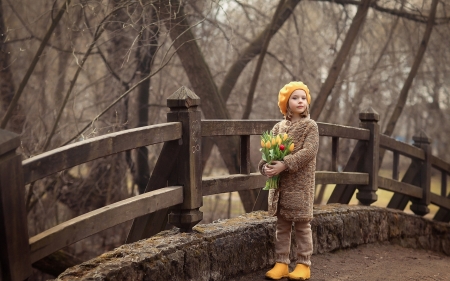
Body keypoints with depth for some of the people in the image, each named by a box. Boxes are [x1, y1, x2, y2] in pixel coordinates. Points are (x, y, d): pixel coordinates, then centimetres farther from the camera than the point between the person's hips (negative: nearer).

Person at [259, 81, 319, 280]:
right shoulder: (278, 127, 10)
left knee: (302, 224, 2)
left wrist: (284, 165, -25)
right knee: (282, 225, 9)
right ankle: (281, 263, 17)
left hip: (301, 184, -4)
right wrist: (265, 167, -17)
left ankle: (303, 265, 11)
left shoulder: (310, 126, -3)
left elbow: (309, 151, -16)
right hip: (280, 184, 4)